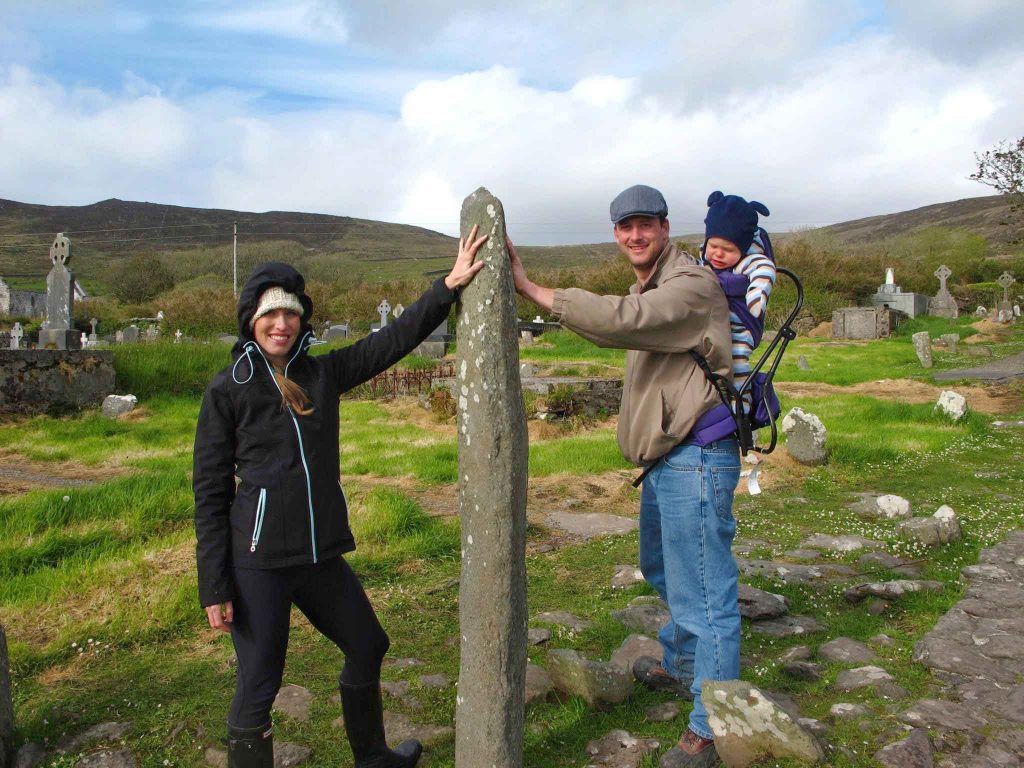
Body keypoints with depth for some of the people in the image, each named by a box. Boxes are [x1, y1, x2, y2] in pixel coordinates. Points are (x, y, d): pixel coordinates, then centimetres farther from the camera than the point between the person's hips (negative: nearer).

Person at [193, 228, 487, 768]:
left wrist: (448, 287, -7)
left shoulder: (322, 374, 5)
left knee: (367, 648, 21)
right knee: (257, 687, 2)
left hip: (323, 555, 6)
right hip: (257, 562, -6)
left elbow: (394, 339, 2)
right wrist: (214, 587, -11)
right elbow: (210, 491, -7)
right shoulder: (228, 390, -7)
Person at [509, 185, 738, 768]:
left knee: (703, 593, -3)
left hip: (696, 458, -11)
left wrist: (528, 287, -30)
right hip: (667, 458, 11)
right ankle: (681, 665, 49)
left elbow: (620, 321, -33)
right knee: (663, 568, 26)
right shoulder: (648, 288, 17)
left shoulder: (691, 285, -17)